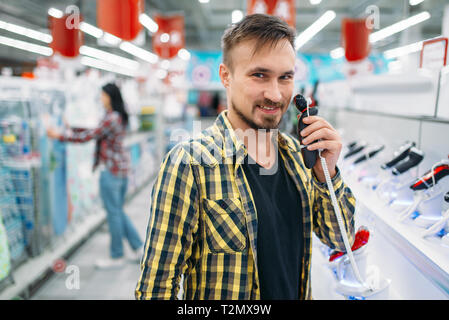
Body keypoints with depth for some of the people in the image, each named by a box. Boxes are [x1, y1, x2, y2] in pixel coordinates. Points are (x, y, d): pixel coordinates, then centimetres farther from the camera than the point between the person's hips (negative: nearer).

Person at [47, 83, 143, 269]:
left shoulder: (111, 118, -17)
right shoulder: (120, 117, 12)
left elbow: (89, 137, -18)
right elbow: (96, 132, 18)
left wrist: (60, 136, -10)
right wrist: (72, 129, 18)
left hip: (111, 170, -9)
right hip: (121, 167, 9)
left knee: (113, 213, 1)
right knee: (118, 211, 18)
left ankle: (117, 257, 13)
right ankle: (138, 247, 22)